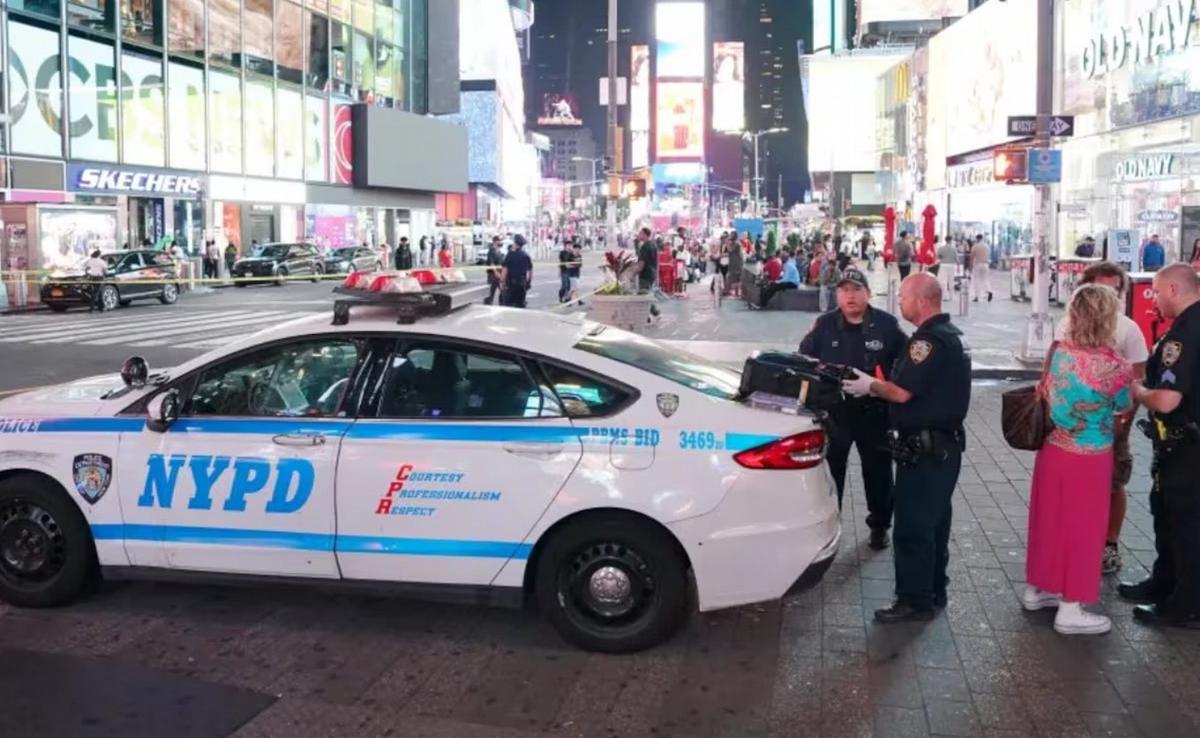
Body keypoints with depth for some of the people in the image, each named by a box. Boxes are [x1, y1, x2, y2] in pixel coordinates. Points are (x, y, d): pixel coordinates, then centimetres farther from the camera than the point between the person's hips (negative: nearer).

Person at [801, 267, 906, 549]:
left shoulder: (887, 324, -5)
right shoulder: (824, 325, -2)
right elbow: (804, 361, 7)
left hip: (874, 412, 0)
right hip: (833, 410, 0)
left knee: (878, 471, 13)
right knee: (829, 471, 7)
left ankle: (879, 526, 31)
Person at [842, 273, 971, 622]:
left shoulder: (930, 340, -21)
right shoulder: (950, 334, 13)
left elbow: (902, 392, -22)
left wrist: (870, 386, -5)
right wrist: (879, 384, 8)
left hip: (924, 449, -11)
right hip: (943, 445, 11)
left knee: (912, 527, -4)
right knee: (933, 523, 18)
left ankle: (914, 601, 3)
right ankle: (933, 591, 28)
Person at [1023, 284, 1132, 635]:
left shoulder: (1058, 351, -7)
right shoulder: (1115, 366, -20)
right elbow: (1124, 408, -3)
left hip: (1052, 450, 5)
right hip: (1089, 458, -5)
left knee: (1047, 520, 19)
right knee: (1081, 529, 7)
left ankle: (1036, 589, 34)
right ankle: (1070, 611, 16)